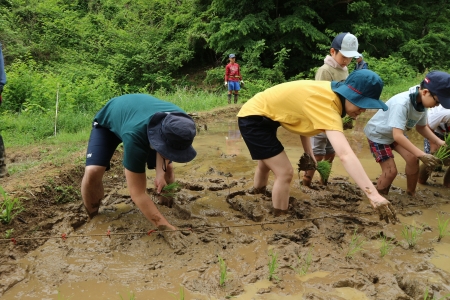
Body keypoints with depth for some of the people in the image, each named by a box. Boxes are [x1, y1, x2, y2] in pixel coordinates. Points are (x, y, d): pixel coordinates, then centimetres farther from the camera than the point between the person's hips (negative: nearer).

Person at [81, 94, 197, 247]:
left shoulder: (179, 123, -33)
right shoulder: (135, 135, -49)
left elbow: (165, 147, -6)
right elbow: (137, 193, -44)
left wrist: (161, 172, -20)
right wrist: (164, 226, -46)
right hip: (107, 122, -4)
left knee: (167, 168, -8)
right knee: (93, 172, -26)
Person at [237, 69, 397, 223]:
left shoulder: (330, 92, -6)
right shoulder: (327, 105, -34)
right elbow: (345, 154, -45)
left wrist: (308, 154, -2)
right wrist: (374, 195, -49)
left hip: (260, 115, 10)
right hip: (253, 117, -10)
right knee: (285, 172, -10)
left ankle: (258, 193, 57)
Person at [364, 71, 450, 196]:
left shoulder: (422, 103, -13)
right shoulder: (401, 103, -39)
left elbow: (421, 127, 4)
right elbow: (398, 135, -42)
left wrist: (438, 141, -11)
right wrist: (422, 155, -44)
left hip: (395, 134, 7)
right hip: (377, 134, -7)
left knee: (413, 160, -1)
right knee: (390, 171, -10)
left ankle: (411, 193, 20)